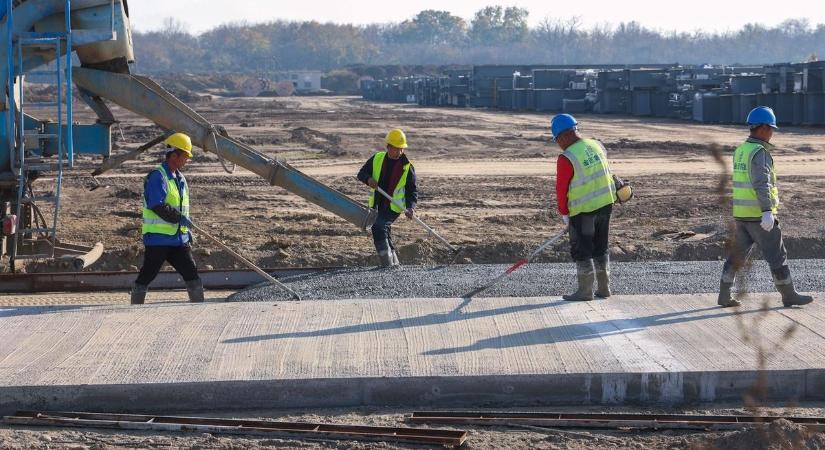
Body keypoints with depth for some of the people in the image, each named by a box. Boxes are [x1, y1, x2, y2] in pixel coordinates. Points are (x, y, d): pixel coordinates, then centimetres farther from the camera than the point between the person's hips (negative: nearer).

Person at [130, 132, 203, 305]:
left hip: (178, 238, 8)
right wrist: (179, 218, -20)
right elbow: (158, 206, -22)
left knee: (191, 273, 3)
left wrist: (187, 232, 19)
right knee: (146, 276, -1)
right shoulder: (157, 177, -13)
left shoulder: (180, 179, 16)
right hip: (157, 238, -8)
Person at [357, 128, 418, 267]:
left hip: (394, 207, -5)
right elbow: (361, 173, 7)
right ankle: (394, 263, 30)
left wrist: (410, 207, -18)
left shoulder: (407, 167, -6)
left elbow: (412, 190, -2)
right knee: (385, 235, 14)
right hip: (376, 205, 5)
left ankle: (388, 264, -24)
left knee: (378, 227, -25)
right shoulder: (377, 159, 1)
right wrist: (368, 179, -17)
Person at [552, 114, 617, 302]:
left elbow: (561, 189, -13)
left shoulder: (566, 158, -19)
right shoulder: (596, 146, 2)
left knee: (581, 250, 5)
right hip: (606, 203, 7)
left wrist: (564, 213, 0)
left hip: (583, 210, -7)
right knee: (600, 247, 18)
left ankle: (585, 290, 8)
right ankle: (604, 288, 24)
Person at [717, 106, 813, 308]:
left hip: (740, 213, 8)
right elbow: (762, 183, -25)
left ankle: (724, 295, 7)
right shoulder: (759, 152, -15)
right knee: (777, 256, 3)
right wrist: (767, 211, -30)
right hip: (759, 214, -8)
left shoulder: (740, 150, 13)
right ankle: (789, 295, 10)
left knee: (736, 255, 10)